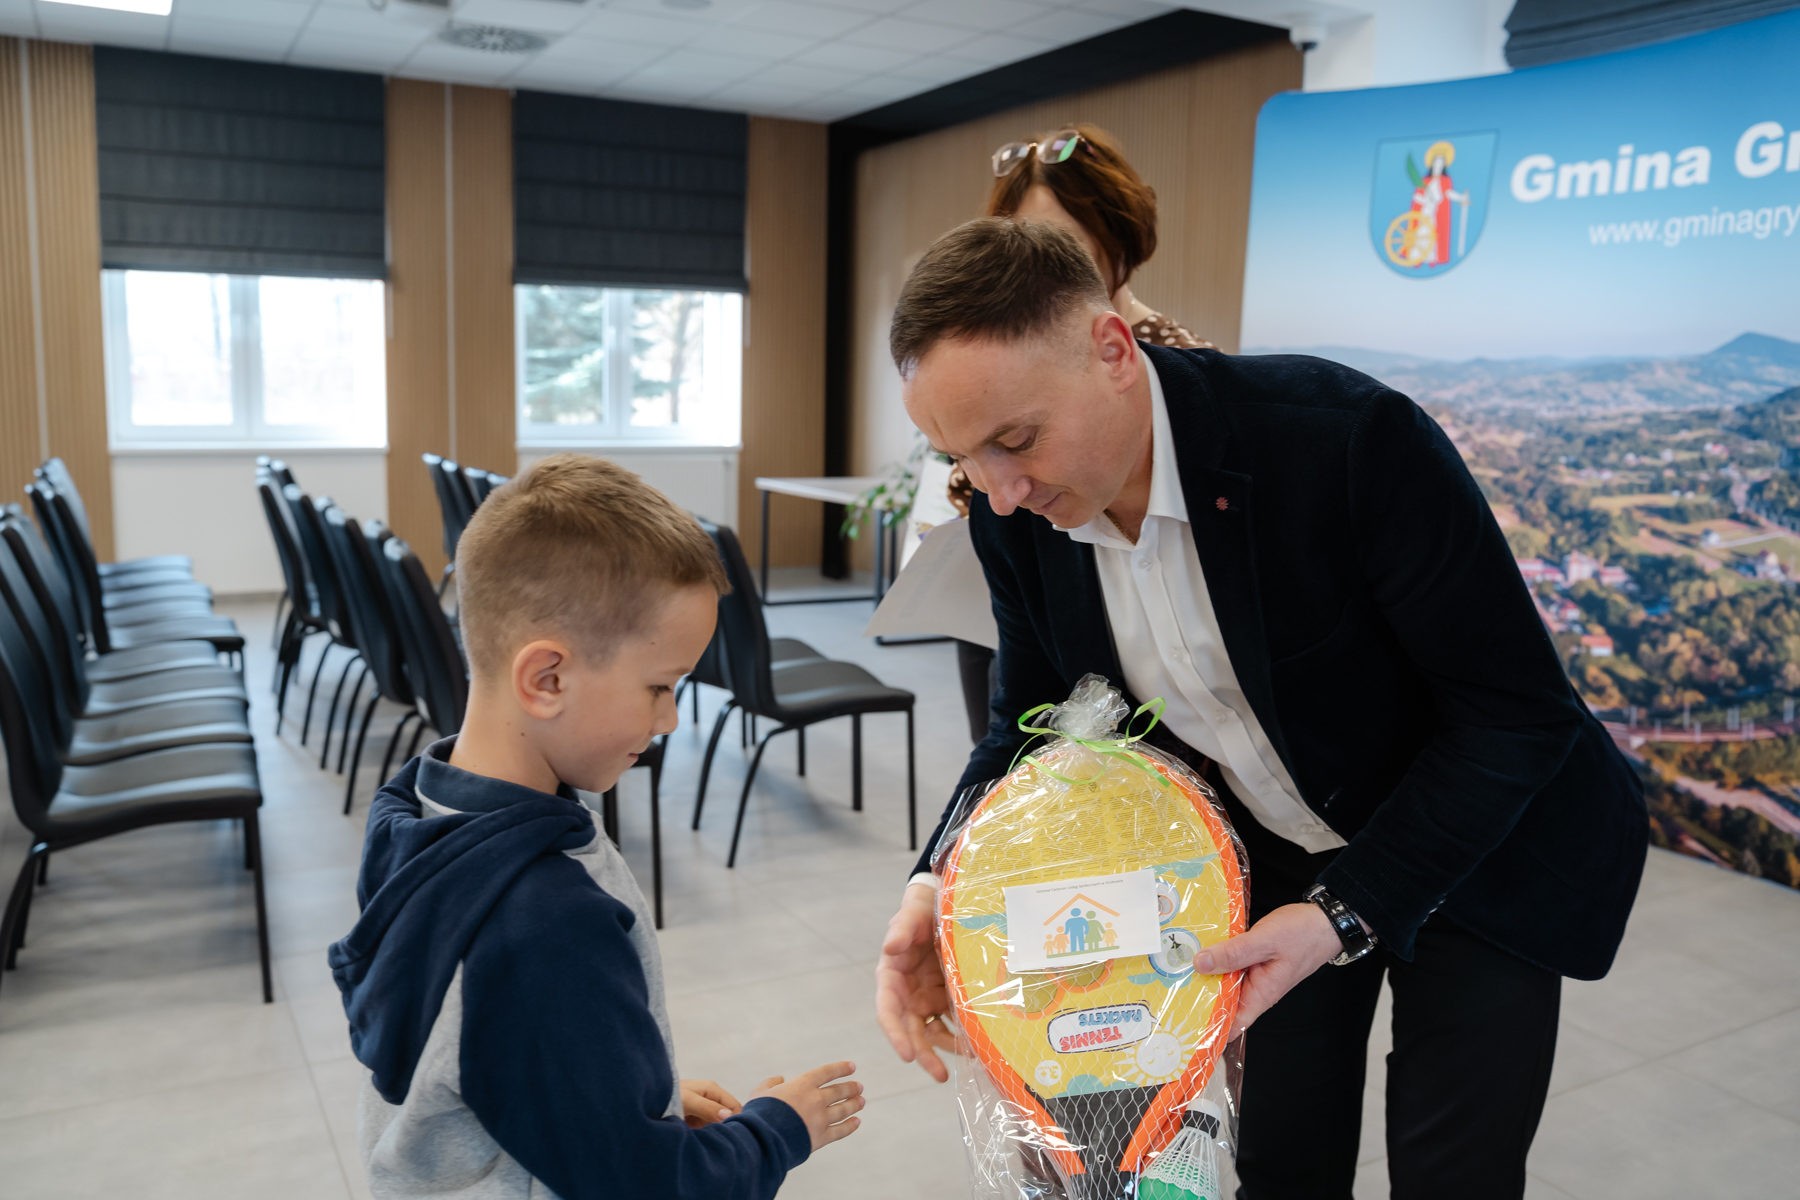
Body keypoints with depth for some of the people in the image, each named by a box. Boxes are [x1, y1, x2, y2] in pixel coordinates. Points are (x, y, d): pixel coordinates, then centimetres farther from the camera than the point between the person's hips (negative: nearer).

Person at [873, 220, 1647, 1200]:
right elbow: (1035, 716, -2)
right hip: (1273, 860, 4)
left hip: (1478, 852, -4)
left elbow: (1518, 707, -25)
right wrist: (941, 883, -20)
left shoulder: (1352, 437, -34)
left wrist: (1347, 914, -31)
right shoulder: (1014, 517, -16)